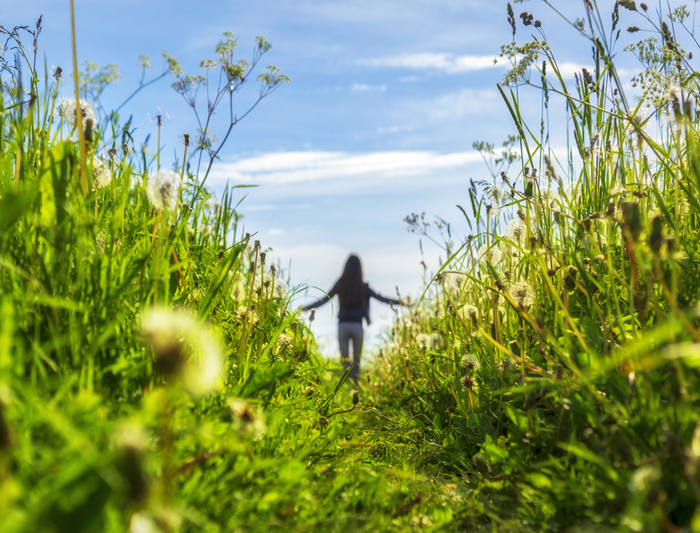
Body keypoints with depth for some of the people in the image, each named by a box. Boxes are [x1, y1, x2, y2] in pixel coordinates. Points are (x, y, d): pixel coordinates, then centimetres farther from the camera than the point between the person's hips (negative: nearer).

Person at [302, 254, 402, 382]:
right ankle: (355, 383, 11)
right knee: (357, 358, 11)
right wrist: (399, 302, 14)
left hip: (343, 325, 0)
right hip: (357, 325, 0)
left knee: (345, 358, 2)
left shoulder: (340, 284, 2)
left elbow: (323, 300, 8)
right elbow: (381, 298, 4)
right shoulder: (363, 286, 0)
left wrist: (307, 307, 21)